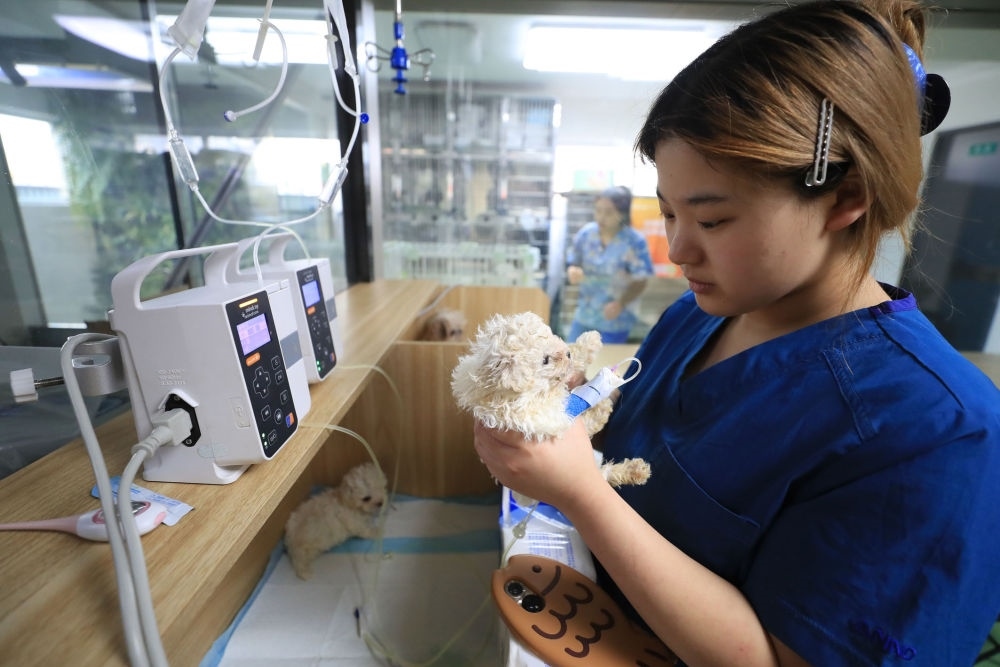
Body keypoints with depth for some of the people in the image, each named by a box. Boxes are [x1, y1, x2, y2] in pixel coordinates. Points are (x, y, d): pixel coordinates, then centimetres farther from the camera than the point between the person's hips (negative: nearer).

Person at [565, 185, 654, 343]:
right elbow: (573, 263, 4)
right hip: (584, 316, 4)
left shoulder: (635, 242, -15)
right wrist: (573, 271, -20)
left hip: (614, 321, -3)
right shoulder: (585, 233, -5)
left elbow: (640, 282, -10)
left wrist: (620, 303, -25)